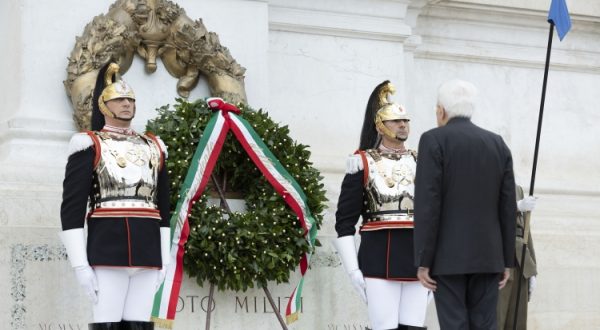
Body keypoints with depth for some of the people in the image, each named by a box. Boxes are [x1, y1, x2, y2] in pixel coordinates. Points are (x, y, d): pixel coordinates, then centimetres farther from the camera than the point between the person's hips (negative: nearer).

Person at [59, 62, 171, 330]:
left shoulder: (153, 147, 19)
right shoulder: (89, 145, 1)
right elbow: (71, 207, -5)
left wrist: (163, 260, 14)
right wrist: (80, 264, -12)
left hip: (148, 251, 5)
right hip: (107, 250, -5)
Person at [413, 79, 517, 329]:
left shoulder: (434, 140, -7)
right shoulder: (498, 144, 9)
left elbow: (427, 205, -13)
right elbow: (508, 208, 7)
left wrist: (423, 261, -11)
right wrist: (507, 260, 12)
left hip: (447, 255, -4)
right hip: (487, 255, 5)